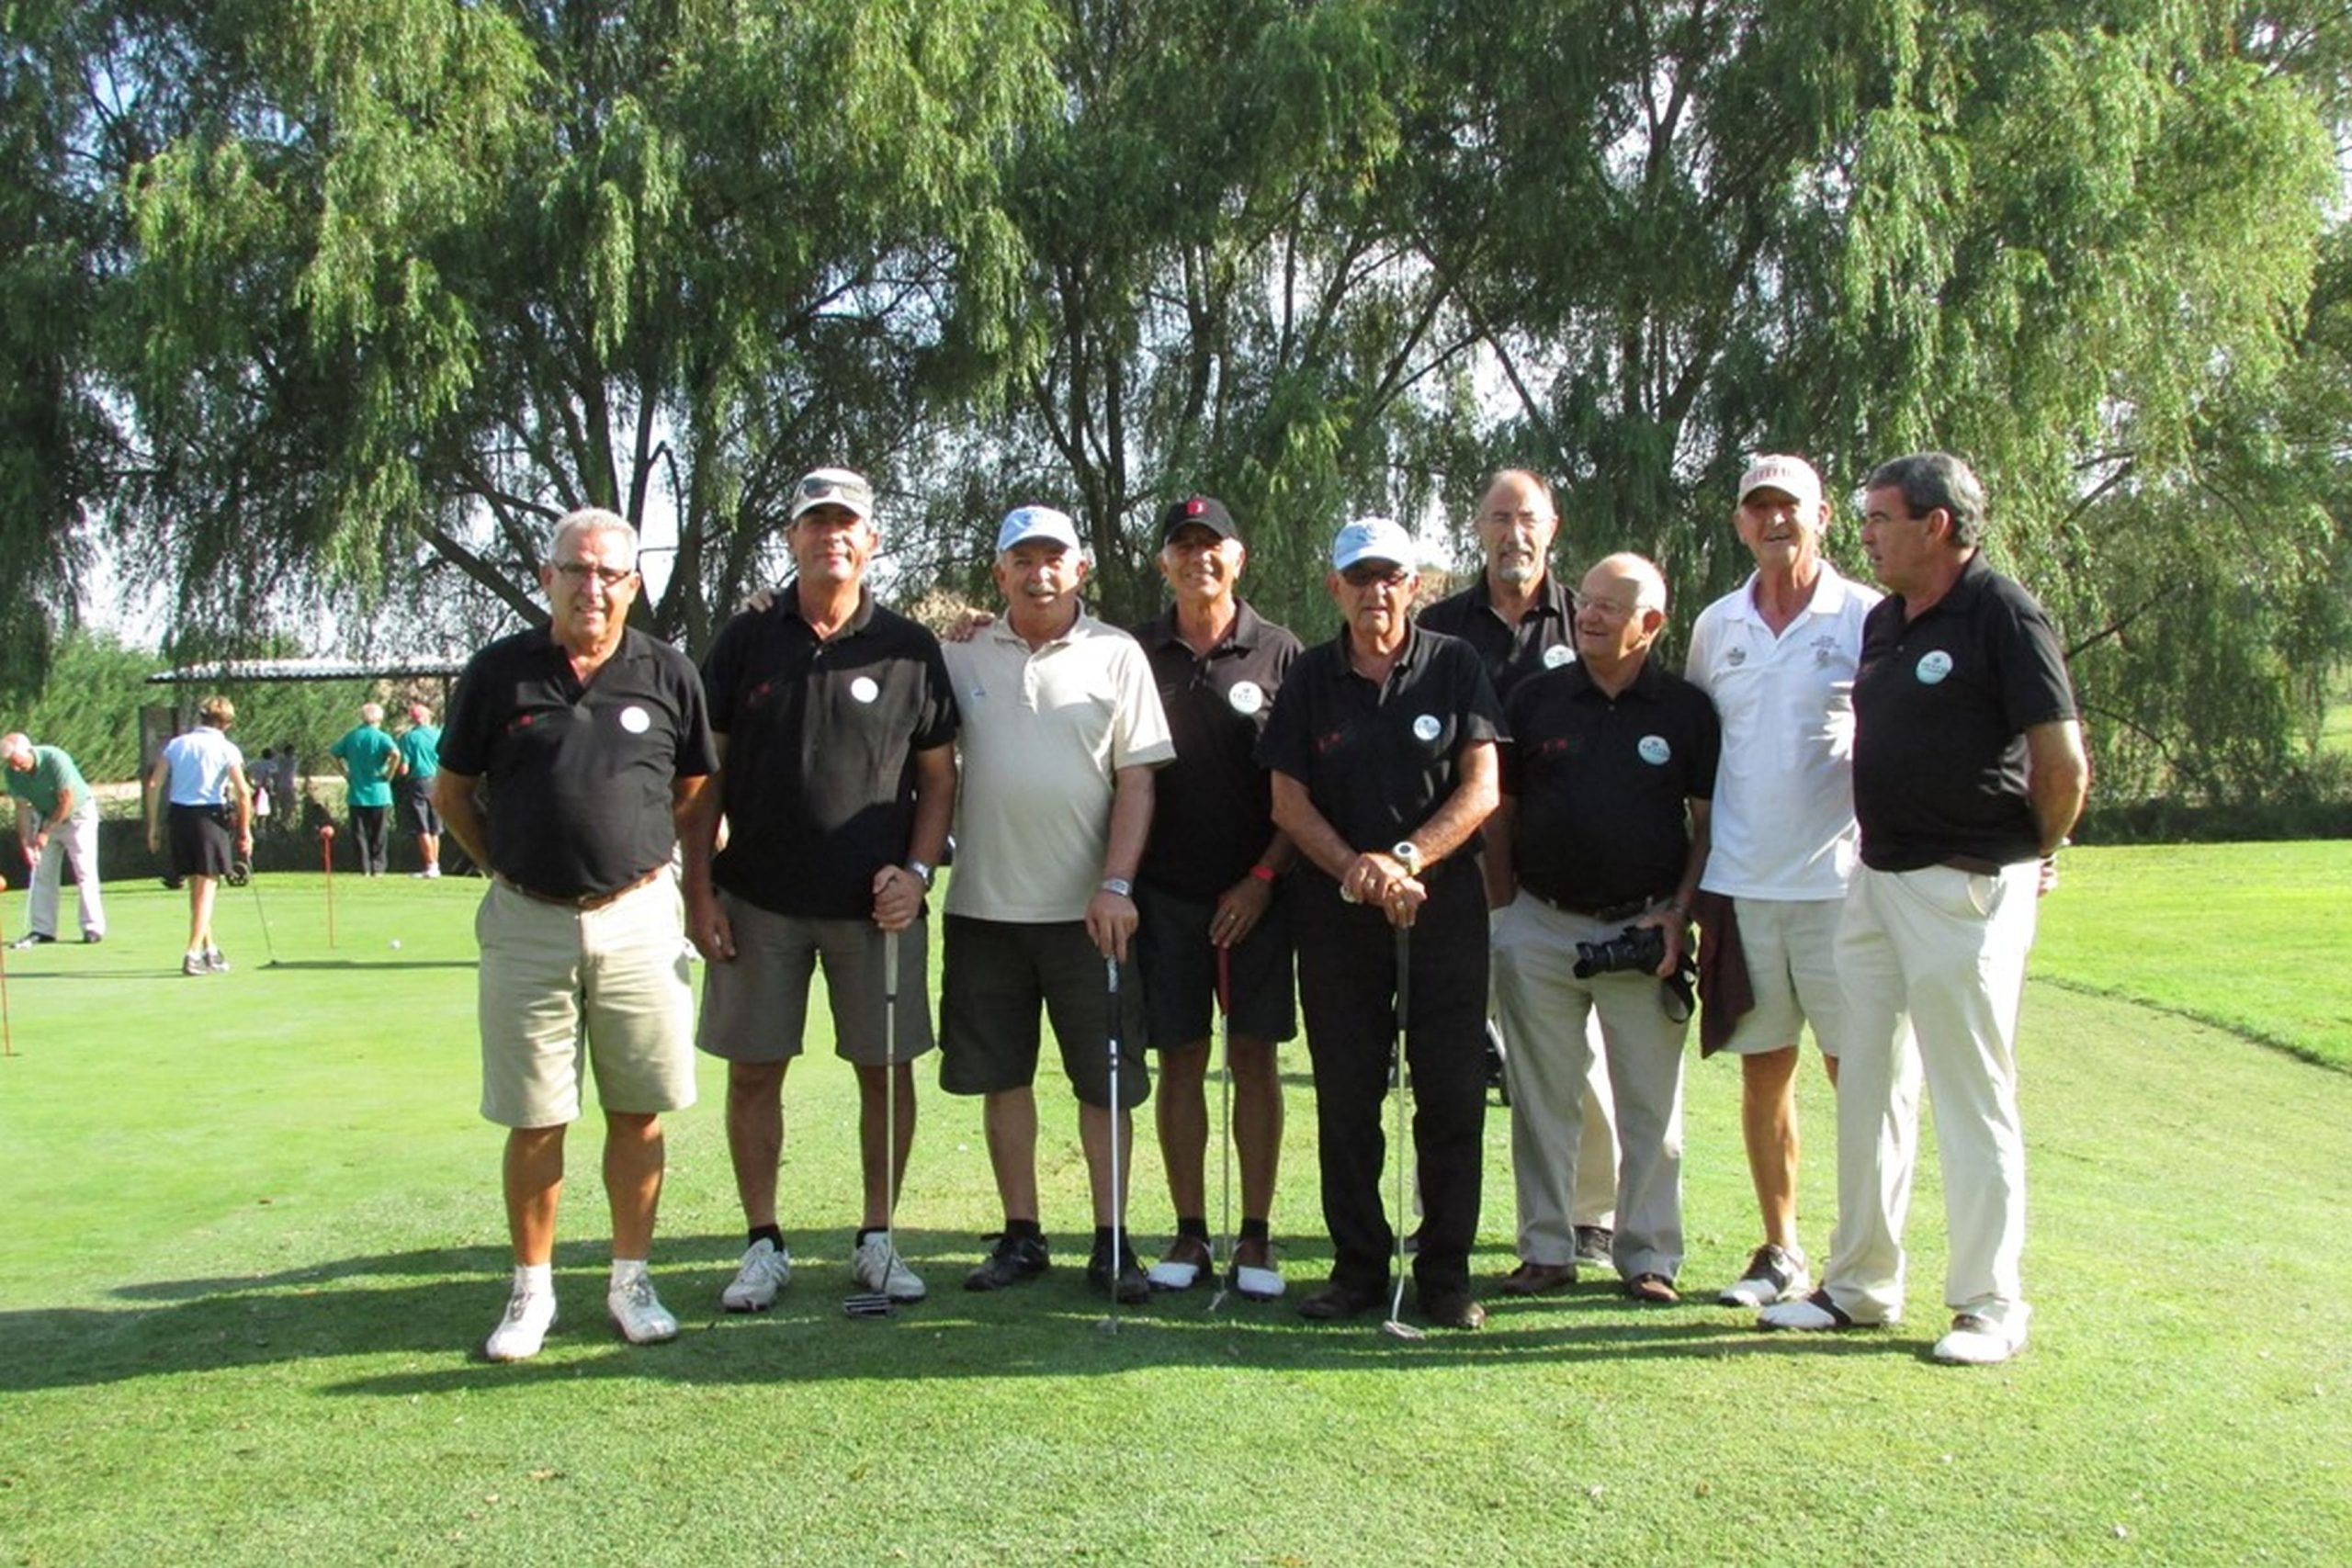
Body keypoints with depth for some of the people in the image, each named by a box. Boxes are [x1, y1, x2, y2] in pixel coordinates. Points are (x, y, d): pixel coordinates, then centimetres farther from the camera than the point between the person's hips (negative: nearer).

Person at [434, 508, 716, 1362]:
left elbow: (695, 789, 13)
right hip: (527, 925, 0)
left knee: (638, 1112, 7)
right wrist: (508, 869, 8)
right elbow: (451, 791, 11)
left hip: (637, 920, 1)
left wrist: (645, 857, 6)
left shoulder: (668, 673, 2)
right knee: (533, 1121, 6)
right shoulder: (498, 672, 1)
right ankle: (531, 1289, 20)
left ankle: (632, 1279, 21)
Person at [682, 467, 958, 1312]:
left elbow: (938, 775, 7)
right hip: (758, 900, 1)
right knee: (753, 1071, 5)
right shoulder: (746, 641, 4)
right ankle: (764, 1244, 19)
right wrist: (699, 888, 0)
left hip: (875, 903, 0)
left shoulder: (909, 650, 3)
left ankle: (877, 1239, 20)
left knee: (886, 1069, 5)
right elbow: (704, 775, 6)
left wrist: (917, 871, -6)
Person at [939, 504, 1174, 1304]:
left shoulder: (1116, 655, 1)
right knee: (1001, 1075, 9)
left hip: (1087, 907, -2)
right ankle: (1020, 1235, 21)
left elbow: (1136, 780, -3)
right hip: (984, 902, 2)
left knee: (1105, 1080, 2)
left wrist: (1116, 885, -12)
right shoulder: (963, 655, 8)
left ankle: (1112, 1242, 12)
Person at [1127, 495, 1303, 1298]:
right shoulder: (1137, 652, 6)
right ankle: (1189, 1233, 14)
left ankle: (1255, 1238, 10)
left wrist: (1264, 877, -6)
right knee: (1179, 1060, 5)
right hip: (1164, 890, 1)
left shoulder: (1278, 653, 2)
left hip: (1255, 892, -1)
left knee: (1254, 1059, 2)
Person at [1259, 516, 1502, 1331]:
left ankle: (1446, 1271, 11)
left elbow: (1482, 788, -3)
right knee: (1345, 1096, 5)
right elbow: (1288, 800, 3)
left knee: (1453, 1095, 0)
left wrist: (1406, 859, -15)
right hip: (1337, 908, 1)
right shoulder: (1310, 678, 7)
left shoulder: (1454, 666, 3)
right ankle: (1359, 1264, 17)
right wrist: (1354, 867, -12)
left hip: (1444, 903, -1)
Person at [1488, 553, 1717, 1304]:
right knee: (1542, 1099, 7)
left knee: (1652, 1103, 4)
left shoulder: (1686, 708, 2)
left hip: (1645, 930, -1)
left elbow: (1710, 822, 5)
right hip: (1541, 927, 1)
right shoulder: (1534, 699, 5)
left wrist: (1679, 913, -5)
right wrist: (1502, 907, 3)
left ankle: (1648, 1255, 16)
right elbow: (1499, 810, 9)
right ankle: (1544, 1247, 18)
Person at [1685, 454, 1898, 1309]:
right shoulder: (1715, 626, 11)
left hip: (1841, 879, -4)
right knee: (1763, 1071, 9)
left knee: (1860, 1072, 1)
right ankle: (1781, 1252, 20)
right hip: (1740, 883, 4)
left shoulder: (1867, 617, -1)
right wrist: (1697, 880, 12)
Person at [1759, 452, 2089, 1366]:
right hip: (1875, 880, 8)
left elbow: (2064, 761, -13)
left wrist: (2037, 856, 0)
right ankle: (1861, 1286, 24)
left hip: (1966, 888, -8)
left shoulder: (2003, 615, -12)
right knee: (1865, 1088, 12)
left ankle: (1991, 1306, 13)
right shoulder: (1882, 621, 13)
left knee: (1973, 1101, 0)